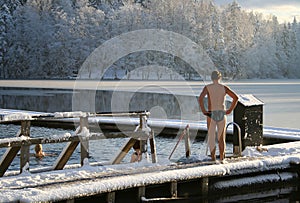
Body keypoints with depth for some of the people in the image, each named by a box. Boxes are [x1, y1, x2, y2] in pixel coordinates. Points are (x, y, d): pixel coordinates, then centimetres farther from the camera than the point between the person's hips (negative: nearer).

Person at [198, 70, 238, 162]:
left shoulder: (207, 87, -1)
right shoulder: (224, 87, 3)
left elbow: (200, 98, -17)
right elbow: (236, 97, -6)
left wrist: (203, 110, -10)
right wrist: (230, 110, 0)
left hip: (211, 114, -1)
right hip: (222, 114, 1)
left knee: (211, 138, 5)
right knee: (221, 138, 9)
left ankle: (213, 159, -2)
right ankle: (222, 159, 8)